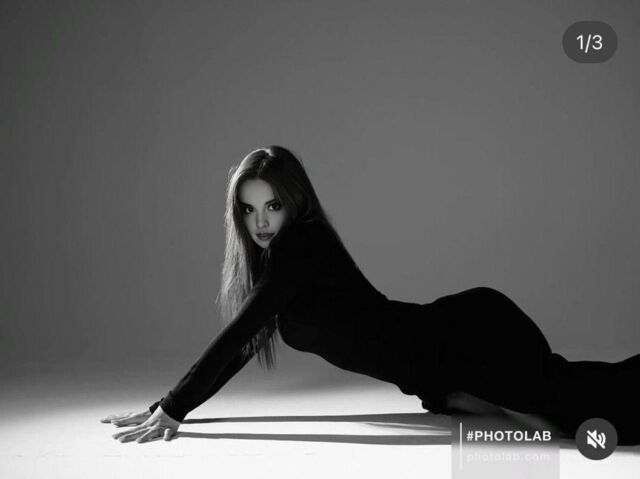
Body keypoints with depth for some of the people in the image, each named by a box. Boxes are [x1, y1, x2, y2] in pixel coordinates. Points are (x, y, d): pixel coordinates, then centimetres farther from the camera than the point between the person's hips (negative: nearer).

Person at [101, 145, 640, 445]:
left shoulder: (301, 243, -12)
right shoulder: (276, 259, 15)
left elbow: (238, 333, -17)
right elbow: (241, 344, 17)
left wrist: (173, 410, -14)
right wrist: (167, 405, 12)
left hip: (468, 333, -9)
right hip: (443, 364, 9)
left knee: (589, 405, -19)